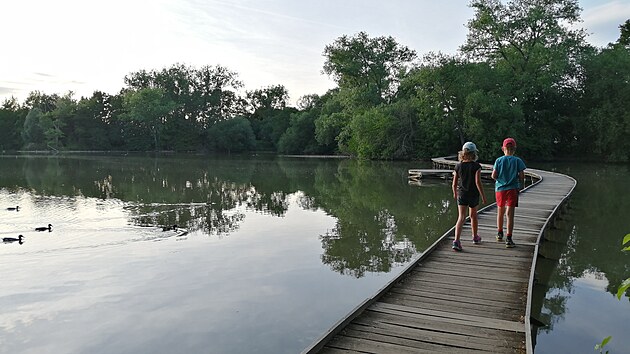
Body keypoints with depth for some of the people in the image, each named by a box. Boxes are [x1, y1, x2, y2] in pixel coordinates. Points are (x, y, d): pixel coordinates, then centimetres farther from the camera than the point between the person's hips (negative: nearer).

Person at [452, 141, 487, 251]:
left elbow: (454, 183, 3)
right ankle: (475, 237, 38)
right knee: (473, 215, 20)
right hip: (473, 195, -1)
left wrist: (455, 193, 19)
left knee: (461, 217, -4)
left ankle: (456, 240, -21)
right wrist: (483, 196, -8)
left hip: (461, 194, 1)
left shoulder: (458, 166, -2)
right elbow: (478, 182, -16)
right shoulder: (476, 166, -11)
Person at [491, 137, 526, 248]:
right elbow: (521, 176, -6)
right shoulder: (517, 161, -3)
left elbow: (494, 176, -5)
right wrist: (520, 185, 13)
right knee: (510, 213, -5)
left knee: (500, 212, 19)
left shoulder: (499, 160, -1)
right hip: (512, 189, -2)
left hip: (500, 188, 2)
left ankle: (499, 233, 34)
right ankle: (508, 239, -11)